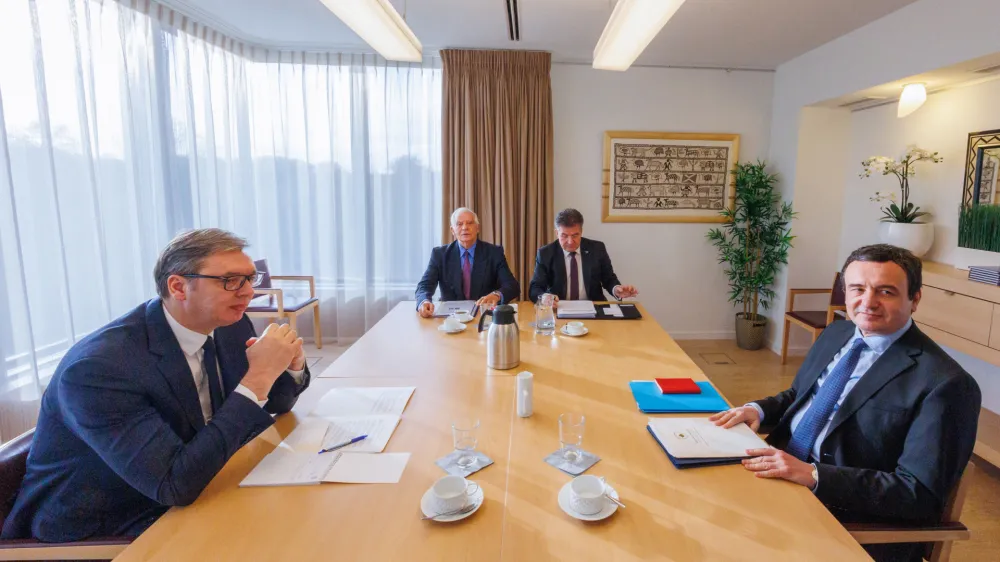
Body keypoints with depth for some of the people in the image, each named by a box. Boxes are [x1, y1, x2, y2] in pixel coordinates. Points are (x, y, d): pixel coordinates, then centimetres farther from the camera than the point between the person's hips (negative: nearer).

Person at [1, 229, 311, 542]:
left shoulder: (229, 328, -9)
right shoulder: (100, 366, -29)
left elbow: (274, 403, 6)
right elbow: (177, 484, -33)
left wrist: (292, 363, -17)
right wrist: (258, 377, -35)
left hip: (183, 504, 6)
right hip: (95, 532, -6)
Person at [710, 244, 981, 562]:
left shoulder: (943, 383, -16)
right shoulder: (837, 334, 7)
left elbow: (920, 494, -19)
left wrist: (813, 475, -28)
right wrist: (759, 409, -4)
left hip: (847, 515, -7)